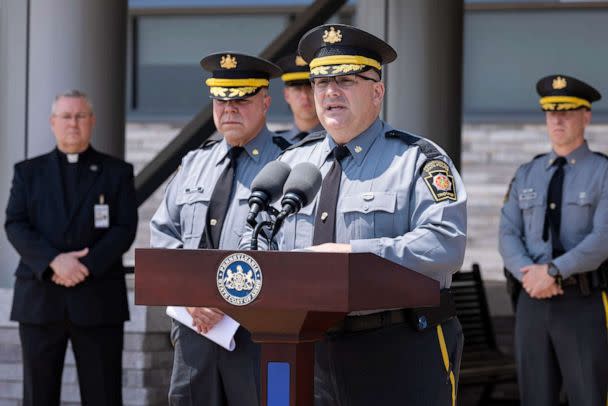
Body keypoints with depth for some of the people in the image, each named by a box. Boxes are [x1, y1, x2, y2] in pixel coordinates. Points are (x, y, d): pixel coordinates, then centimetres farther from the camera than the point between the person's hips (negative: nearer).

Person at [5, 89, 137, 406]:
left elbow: (124, 229, -1)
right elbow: (15, 226, 0)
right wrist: (54, 261, -16)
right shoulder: (28, 172, 12)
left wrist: (87, 266, -16)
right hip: (39, 300, 1)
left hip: (98, 300, -1)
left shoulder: (117, 173, 10)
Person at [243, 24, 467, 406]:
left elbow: (446, 243, -15)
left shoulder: (417, 159, -1)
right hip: (307, 351, 5)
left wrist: (356, 254, -21)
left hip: (398, 357, -4)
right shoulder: (291, 163, 17)